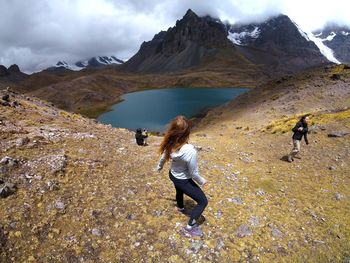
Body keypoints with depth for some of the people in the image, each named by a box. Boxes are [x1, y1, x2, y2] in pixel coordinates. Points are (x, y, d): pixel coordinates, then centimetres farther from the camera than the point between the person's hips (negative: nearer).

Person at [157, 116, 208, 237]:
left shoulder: (170, 144, -21)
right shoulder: (190, 151, -39)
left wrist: (159, 167, 22)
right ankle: (189, 228, 15)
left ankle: (180, 208, 66)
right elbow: (193, 173, -25)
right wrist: (202, 181, -4)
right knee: (203, 201, 10)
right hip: (183, 180, -7)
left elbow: (163, 158, 0)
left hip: (172, 175, 7)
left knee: (179, 191, 38)